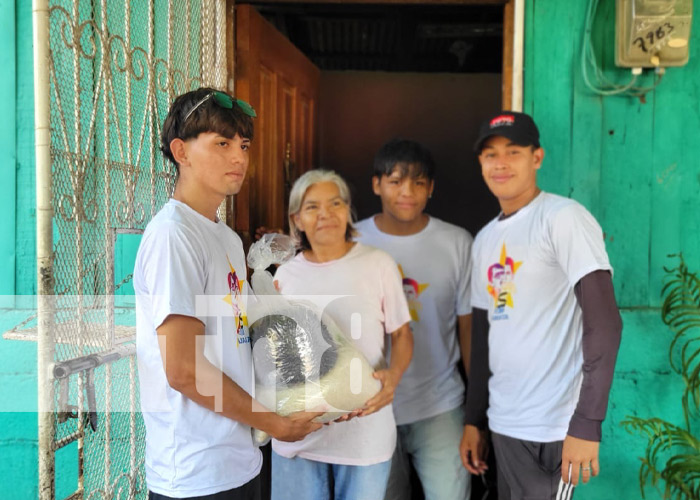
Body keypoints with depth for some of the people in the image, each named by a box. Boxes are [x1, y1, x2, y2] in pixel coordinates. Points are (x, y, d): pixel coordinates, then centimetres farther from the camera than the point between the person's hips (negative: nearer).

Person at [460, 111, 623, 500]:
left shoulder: (563, 218, -10)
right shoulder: (485, 239, 10)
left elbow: (604, 323, -16)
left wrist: (587, 422, -20)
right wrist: (474, 419, 14)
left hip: (554, 426, -6)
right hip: (503, 421, 7)